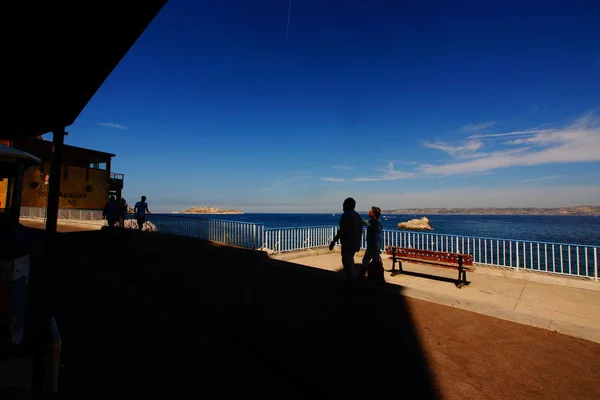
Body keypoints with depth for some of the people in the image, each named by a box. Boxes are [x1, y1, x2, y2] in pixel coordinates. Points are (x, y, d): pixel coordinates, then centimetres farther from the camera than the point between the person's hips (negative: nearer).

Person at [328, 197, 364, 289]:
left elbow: (342, 231, -22)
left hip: (347, 244, -9)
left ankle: (352, 283, 9)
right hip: (355, 243, 9)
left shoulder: (346, 215, -16)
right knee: (350, 261, 21)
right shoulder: (358, 216, 12)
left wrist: (333, 242, -19)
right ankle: (355, 280, 29)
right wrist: (358, 243, 22)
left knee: (347, 263, 2)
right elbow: (360, 232, 15)